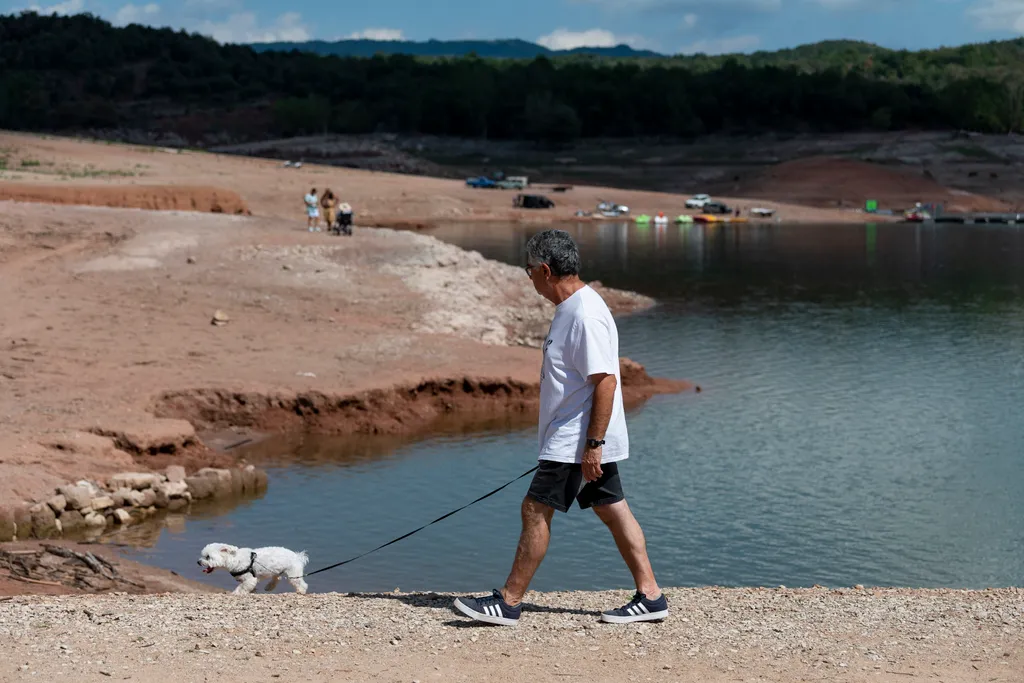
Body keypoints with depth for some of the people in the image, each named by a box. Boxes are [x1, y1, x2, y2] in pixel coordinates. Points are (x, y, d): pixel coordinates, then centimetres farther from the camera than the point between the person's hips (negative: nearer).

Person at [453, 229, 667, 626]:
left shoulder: (585, 315, -20)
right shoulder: (571, 308, 13)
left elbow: (606, 381, -24)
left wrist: (593, 444, -24)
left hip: (577, 441, -10)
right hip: (579, 440, 10)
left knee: (536, 511, -6)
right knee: (613, 511, 11)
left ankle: (509, 602, 1)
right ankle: (650, 597, 14)